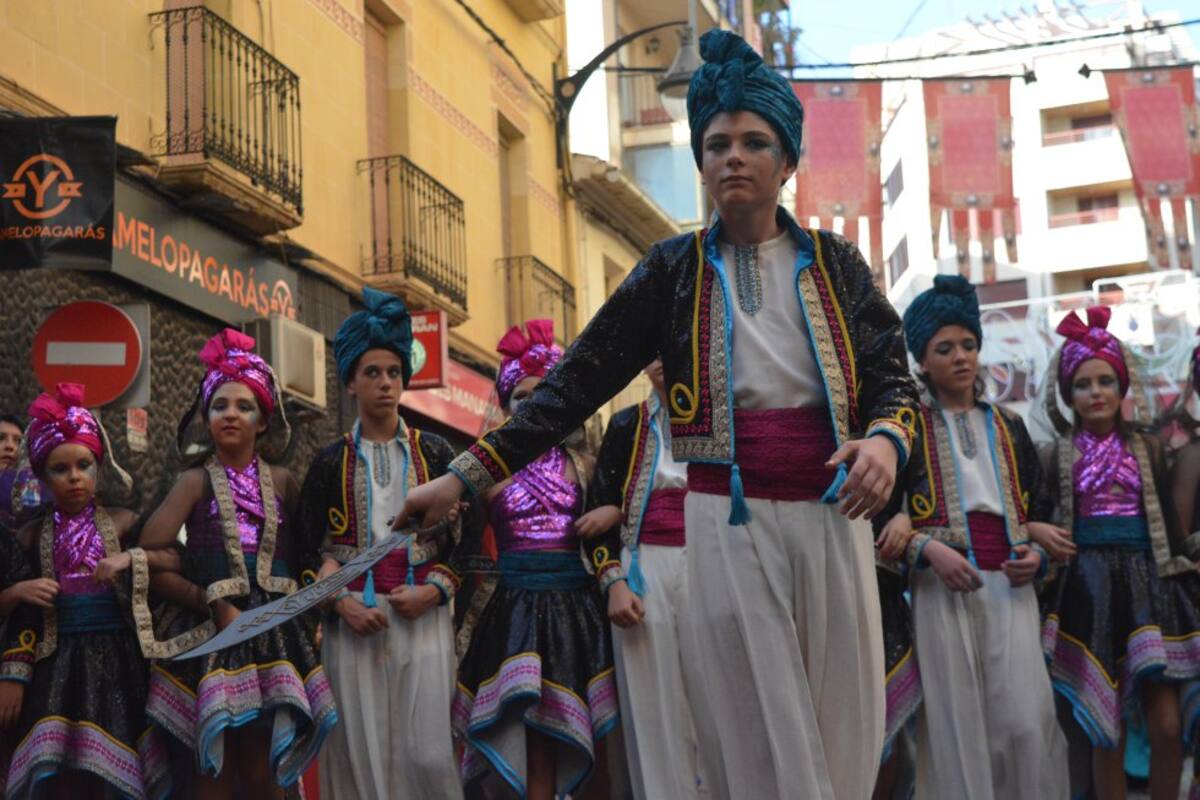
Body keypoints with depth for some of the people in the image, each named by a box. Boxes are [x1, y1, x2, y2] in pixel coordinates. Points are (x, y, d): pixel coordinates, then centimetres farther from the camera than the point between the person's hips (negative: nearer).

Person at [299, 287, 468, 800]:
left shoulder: (434, 454, 10)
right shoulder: (330, 463, 11)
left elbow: (465, 538, 8)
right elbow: (311, 549, 8)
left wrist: (433, 591, -8)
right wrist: (341, 603, -8)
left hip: (423, 618, 0)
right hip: (353, 622, 1)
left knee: (428, 753, -10)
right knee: (362, 756, -3)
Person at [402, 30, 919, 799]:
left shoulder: (835, 262, 8)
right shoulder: (674, 269, 4)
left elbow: (894, 377, 7)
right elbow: (579, 380, 2)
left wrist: (886, 439, -18)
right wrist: (468, 475, -5)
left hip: (830, 519, 2)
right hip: (727, 523, -1)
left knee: (844, 731, 3)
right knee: (762, 738, -1)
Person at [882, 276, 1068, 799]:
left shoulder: (1008, 427, 19)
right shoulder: (910, 426, 7)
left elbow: (1038, 508, 22)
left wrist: (1037, 554, 1)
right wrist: (927, 548, -15)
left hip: (1010, 586, 3)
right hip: (943, 587, -2)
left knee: (1026, 721, -10)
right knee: (958, 724, -5)